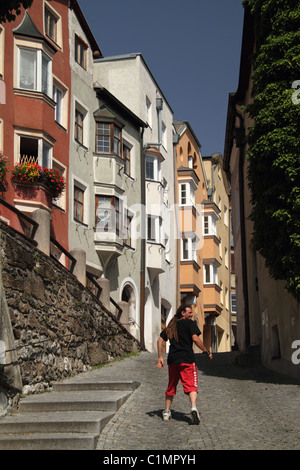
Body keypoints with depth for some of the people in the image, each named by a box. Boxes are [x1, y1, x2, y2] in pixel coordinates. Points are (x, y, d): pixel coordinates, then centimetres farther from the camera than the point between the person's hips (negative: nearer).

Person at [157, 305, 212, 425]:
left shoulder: (171, 325, 19)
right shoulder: (190, 323, 2)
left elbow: (160, 340, 14)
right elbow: (195, 338, -11)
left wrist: (160, 357, 13)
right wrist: (206, 351, -3)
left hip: (172, 359, 5)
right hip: (186, 358, -5)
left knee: (171, 386, 17)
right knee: (191, 385, -9)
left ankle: (166, 412, 21)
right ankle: (193, 408, -31)